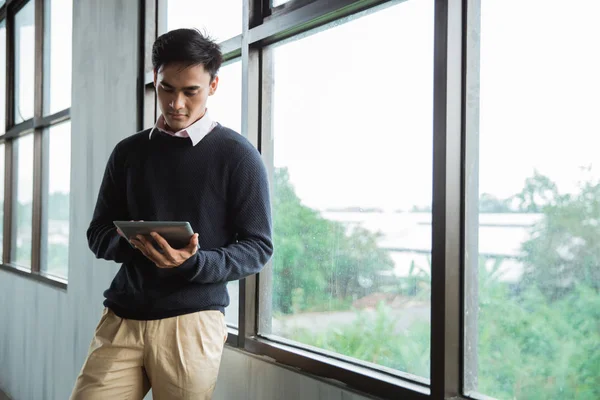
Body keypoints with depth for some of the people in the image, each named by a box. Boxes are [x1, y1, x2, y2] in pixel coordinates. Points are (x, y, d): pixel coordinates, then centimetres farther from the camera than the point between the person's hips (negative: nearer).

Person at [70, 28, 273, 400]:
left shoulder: (237, 155, -1)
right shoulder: (129, 151, 11)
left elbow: (258, 247, -3)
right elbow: (99, 234, 13)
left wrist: (193, 263, -20)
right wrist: (129, 241, -11)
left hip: (191, 323, -3)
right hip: (122, 318, 3)